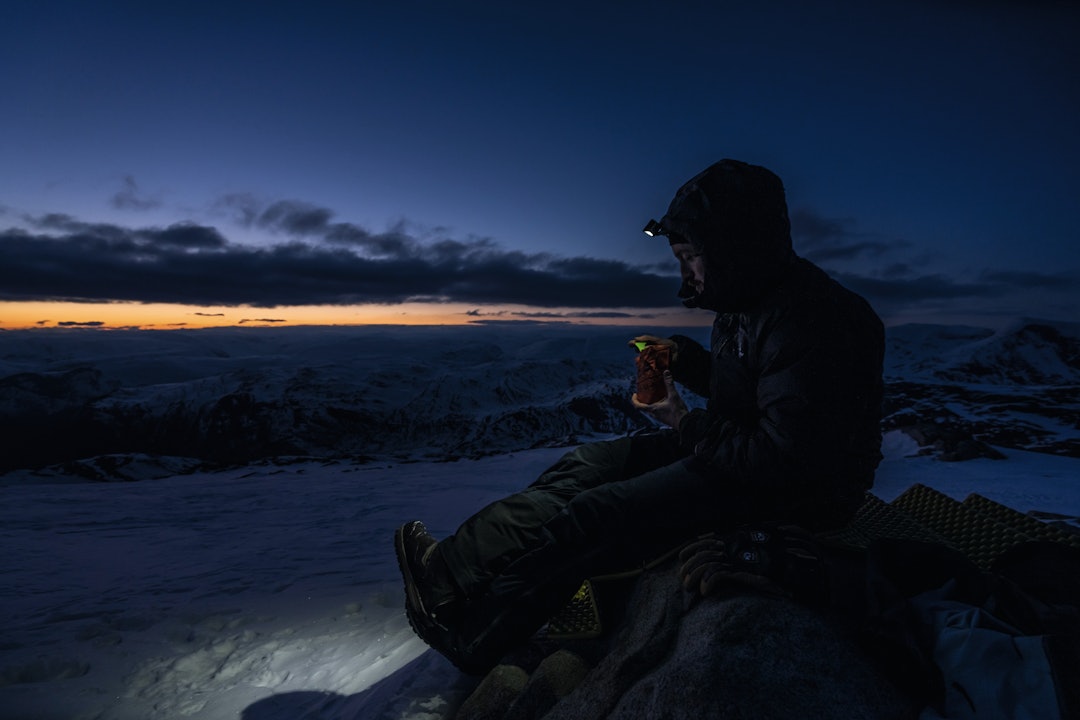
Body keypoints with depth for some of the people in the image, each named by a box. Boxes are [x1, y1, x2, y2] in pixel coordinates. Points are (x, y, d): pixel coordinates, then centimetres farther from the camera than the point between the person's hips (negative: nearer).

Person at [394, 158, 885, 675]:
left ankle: (469, 630, -3)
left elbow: (785, 461, -29)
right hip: (736, 448, 10)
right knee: (591, 463, -2)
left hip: (795, 491, -10)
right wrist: (683, 357, 0)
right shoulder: (747, 299, 5)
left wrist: (686, 425, -19)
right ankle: (450, 567, -2)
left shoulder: (809, 322, -26)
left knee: (598, 515, -20)